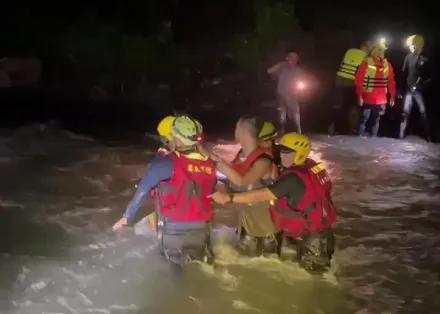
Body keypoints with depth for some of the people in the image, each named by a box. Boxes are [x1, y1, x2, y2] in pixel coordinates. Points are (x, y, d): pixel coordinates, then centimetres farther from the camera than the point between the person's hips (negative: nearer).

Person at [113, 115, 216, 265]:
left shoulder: (166, 163, -16)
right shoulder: (209, 165, -2)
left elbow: (143, 190, -10)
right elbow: (209, 193, 7)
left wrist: (127, 217, 0)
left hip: (174, 230, -4)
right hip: (201, 230, 4)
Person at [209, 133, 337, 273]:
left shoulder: (293, 179, -31)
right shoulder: (310, 166, -4)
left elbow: (261, 196, -33)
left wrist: (228, 198, -33)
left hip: (313, 237, -9)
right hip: (322, 228, 9)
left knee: (312, 269, 12)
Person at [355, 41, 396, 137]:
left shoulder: (387, 65, 7)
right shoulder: (366, 63, -8)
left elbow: (391, 82, 9)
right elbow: (358, 81, -10)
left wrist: (392, 96, 6)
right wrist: (359, 96, -14)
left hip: (381, 100, 4)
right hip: (367, 99, -4)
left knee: (376, 120, 10)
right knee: (364, 119, -1)